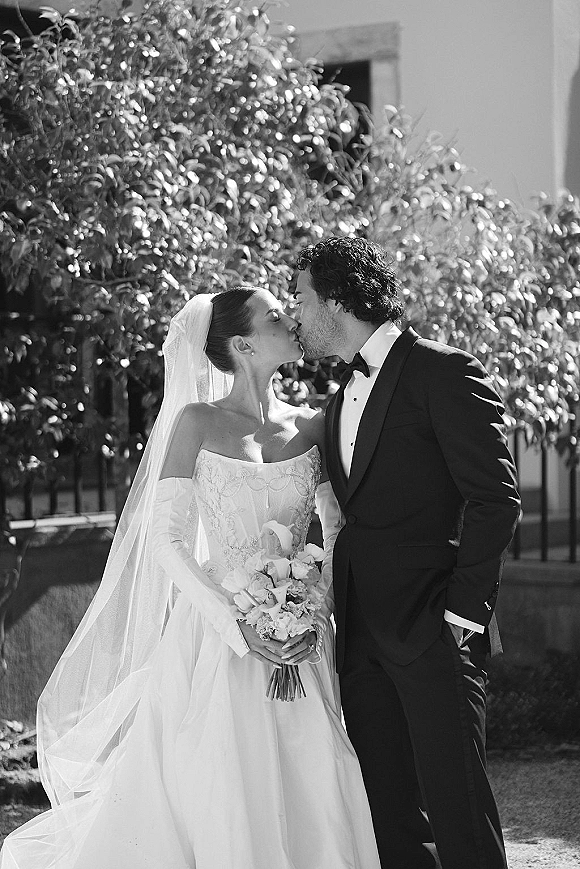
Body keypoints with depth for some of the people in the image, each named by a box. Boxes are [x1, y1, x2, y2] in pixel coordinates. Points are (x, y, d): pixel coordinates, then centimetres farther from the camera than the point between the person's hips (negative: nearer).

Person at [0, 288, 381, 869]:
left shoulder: (310, 428, 7)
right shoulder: (197, 422, -3)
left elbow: (338, 533, 10)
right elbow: (166, 540, -7)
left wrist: (317, 614, -8)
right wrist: (240, 625, -16)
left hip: (297, 641, 3)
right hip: (216, 636, -3)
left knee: (309, 800, -1)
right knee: (217, 805, -4)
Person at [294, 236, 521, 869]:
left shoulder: (445, 373, -5)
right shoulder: (340, 403, 20)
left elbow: (496, 497, -11)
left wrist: (463, 611, -14)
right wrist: (322, 615, 8)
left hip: (433, 633, -8)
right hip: (363, 639, 8)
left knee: (456, 805, -8)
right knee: (389, 814, 7)